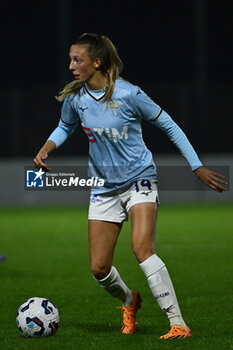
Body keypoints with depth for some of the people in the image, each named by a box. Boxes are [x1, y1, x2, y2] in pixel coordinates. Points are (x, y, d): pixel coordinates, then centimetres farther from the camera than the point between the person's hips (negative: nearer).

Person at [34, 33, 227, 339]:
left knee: (142, 247, -27)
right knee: (99, 268, 1)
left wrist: (197, 167, -5)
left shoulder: (128, 94, -18)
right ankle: (129, 300, 37)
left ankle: (179, 325, -24)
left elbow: (169, 126, -6)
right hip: (104, 187, 5)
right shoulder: (74, 98, -5)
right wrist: (45, 150, -2)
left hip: (140, 180, -5)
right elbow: (65, 127, 18)